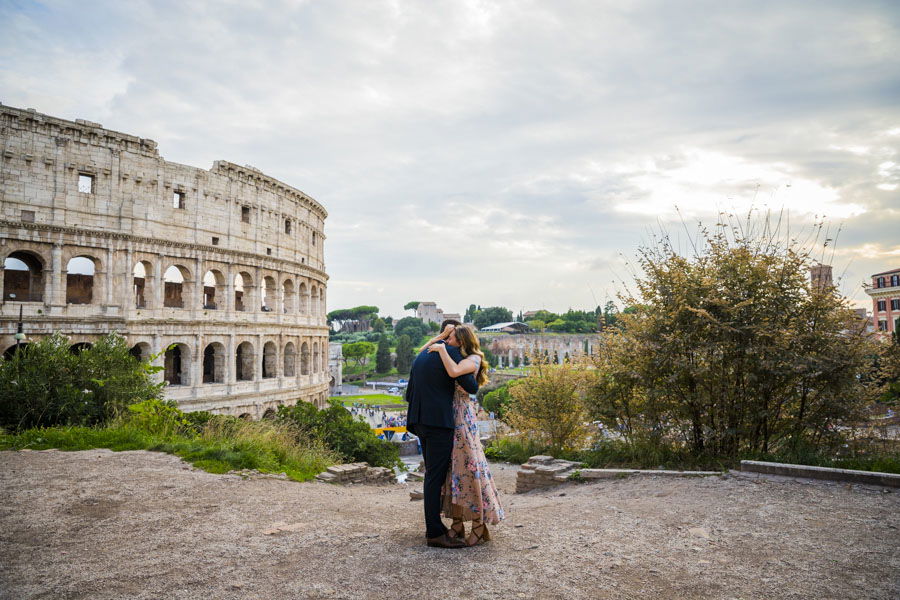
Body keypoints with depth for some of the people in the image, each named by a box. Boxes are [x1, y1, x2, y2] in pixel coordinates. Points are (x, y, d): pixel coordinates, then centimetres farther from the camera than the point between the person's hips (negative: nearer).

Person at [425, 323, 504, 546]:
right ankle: (457, 524, 15)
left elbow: (454, 371, -25)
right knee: (451, 466, 8)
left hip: (462, 415, -8)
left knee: (468, 465, -6)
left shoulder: (473, 359, -5)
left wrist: (441, 349, -16)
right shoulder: (456, 358, 19)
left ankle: (479, 525, 2)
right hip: (446, 415, 8)